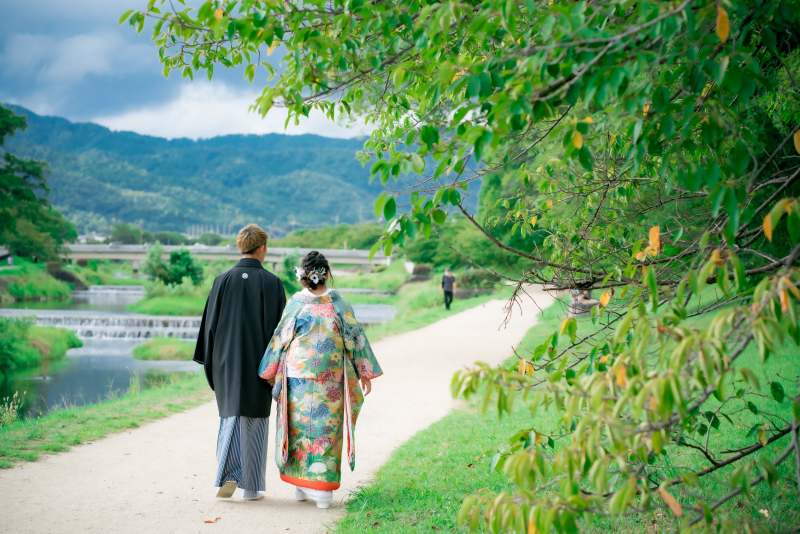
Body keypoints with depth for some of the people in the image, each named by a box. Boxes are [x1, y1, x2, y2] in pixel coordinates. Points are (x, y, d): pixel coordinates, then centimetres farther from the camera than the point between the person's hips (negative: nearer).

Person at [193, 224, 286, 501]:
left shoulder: (223, 280, -2)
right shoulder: (272, 283, -7)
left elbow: (210, 322, 1)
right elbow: (278, 325, -7)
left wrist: (210, 362, 10)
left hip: (227, 361, 2)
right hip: (258, 362, -2)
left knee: (230, 416, 15)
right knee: (254, 420, 8)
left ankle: (228, 475, -3)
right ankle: (252, 486, 13)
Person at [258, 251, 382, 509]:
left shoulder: (295, 303, -6)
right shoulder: (340, 304, -5)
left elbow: (280, 339, -1)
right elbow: (356, 338, -1)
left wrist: (271, 371, 10)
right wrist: (366, 372, 7)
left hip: (298, 378, 0)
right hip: (331, 381, 0)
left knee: (300, 427, 11)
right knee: (326, 428, 5)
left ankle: (301, 485, 18)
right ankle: (322, 489, 3)